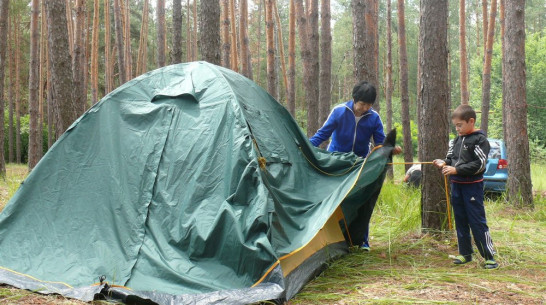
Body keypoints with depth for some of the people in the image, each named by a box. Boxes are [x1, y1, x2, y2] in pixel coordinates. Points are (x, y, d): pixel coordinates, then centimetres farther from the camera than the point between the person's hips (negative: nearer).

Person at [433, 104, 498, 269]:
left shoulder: (480, 140, -10)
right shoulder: (457, 140, 11)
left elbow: (479, 164, -17)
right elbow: (451, 158, 17)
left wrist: (456, 170, -21)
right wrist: (444, 163, -6)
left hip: (473, 186, -7)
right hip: (456, 185, 7)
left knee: (477, 221, -6)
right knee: (460, 220, 13)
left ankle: (489, 256, 1)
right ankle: (465, 253, 23)